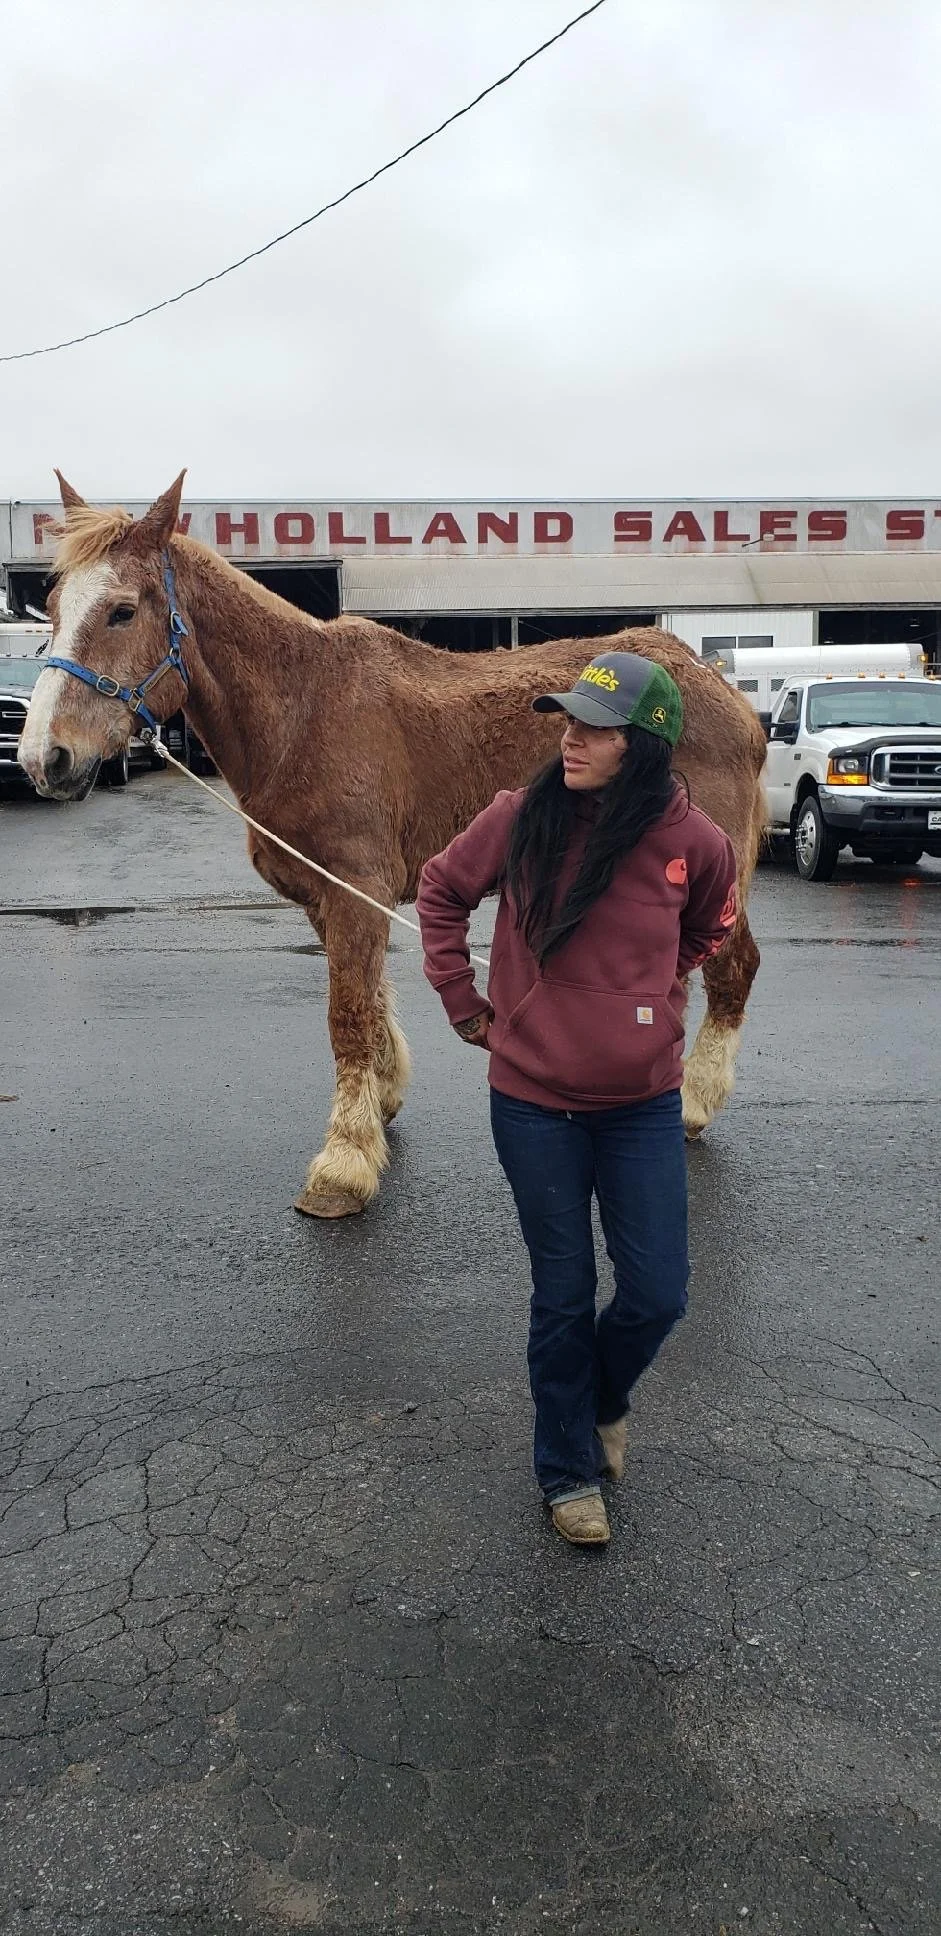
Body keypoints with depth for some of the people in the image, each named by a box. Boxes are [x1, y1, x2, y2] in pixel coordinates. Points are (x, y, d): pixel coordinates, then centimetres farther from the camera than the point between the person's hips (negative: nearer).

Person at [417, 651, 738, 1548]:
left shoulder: (692, 840, -9)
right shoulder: (521, 817, -11)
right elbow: (441, 891, 7)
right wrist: (463, 1002, 4)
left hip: (643, 1103, 1)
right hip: (533, 1101, -1)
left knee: (656, 1294, 6)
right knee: (563, 1296, 10)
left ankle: (603, 1400, 41)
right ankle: (569, 1472, 33)